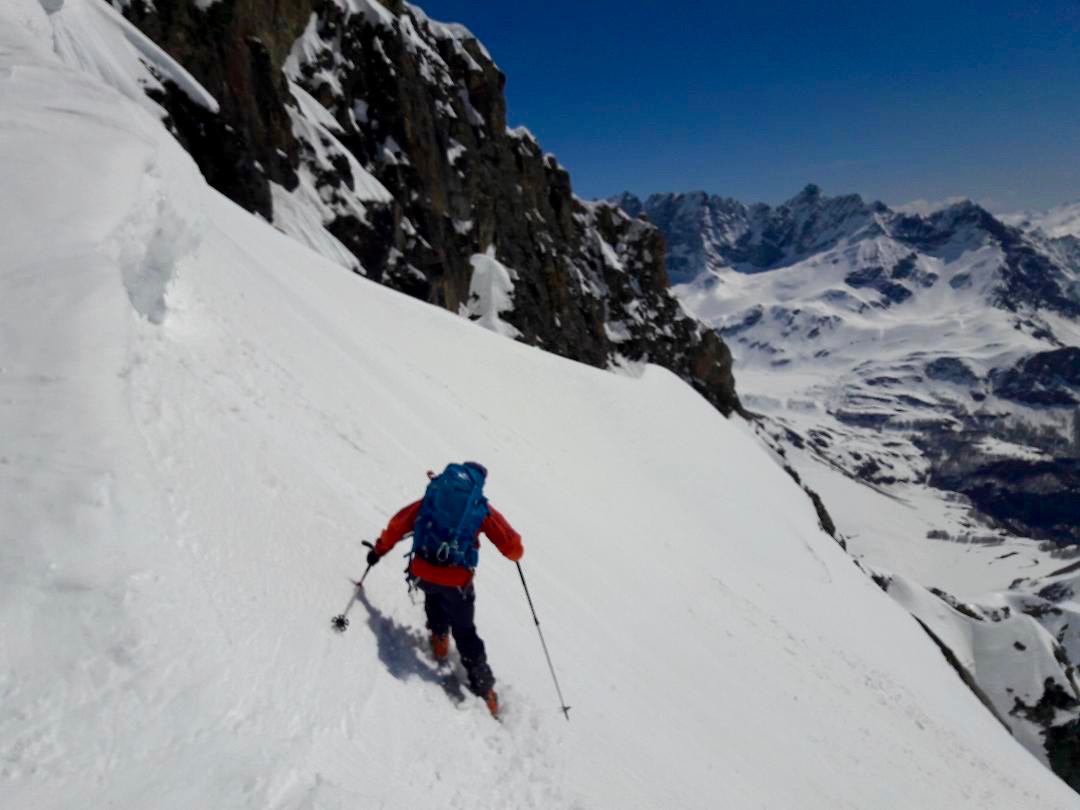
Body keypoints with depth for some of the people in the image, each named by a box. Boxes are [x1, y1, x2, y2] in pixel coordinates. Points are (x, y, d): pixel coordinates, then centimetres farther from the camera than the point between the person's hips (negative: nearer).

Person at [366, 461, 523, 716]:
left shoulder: (432, 496, 10)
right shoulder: (483, 508, 5)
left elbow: (398, 524, 15)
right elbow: (513, 548, 2)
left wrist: (379, 550, 29)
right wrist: (515, 551, 26)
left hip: (422, 573, 2)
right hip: (457, 582, -2)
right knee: (465, 633, 18)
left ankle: (439, 637, 33)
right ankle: (484, 688, 21)